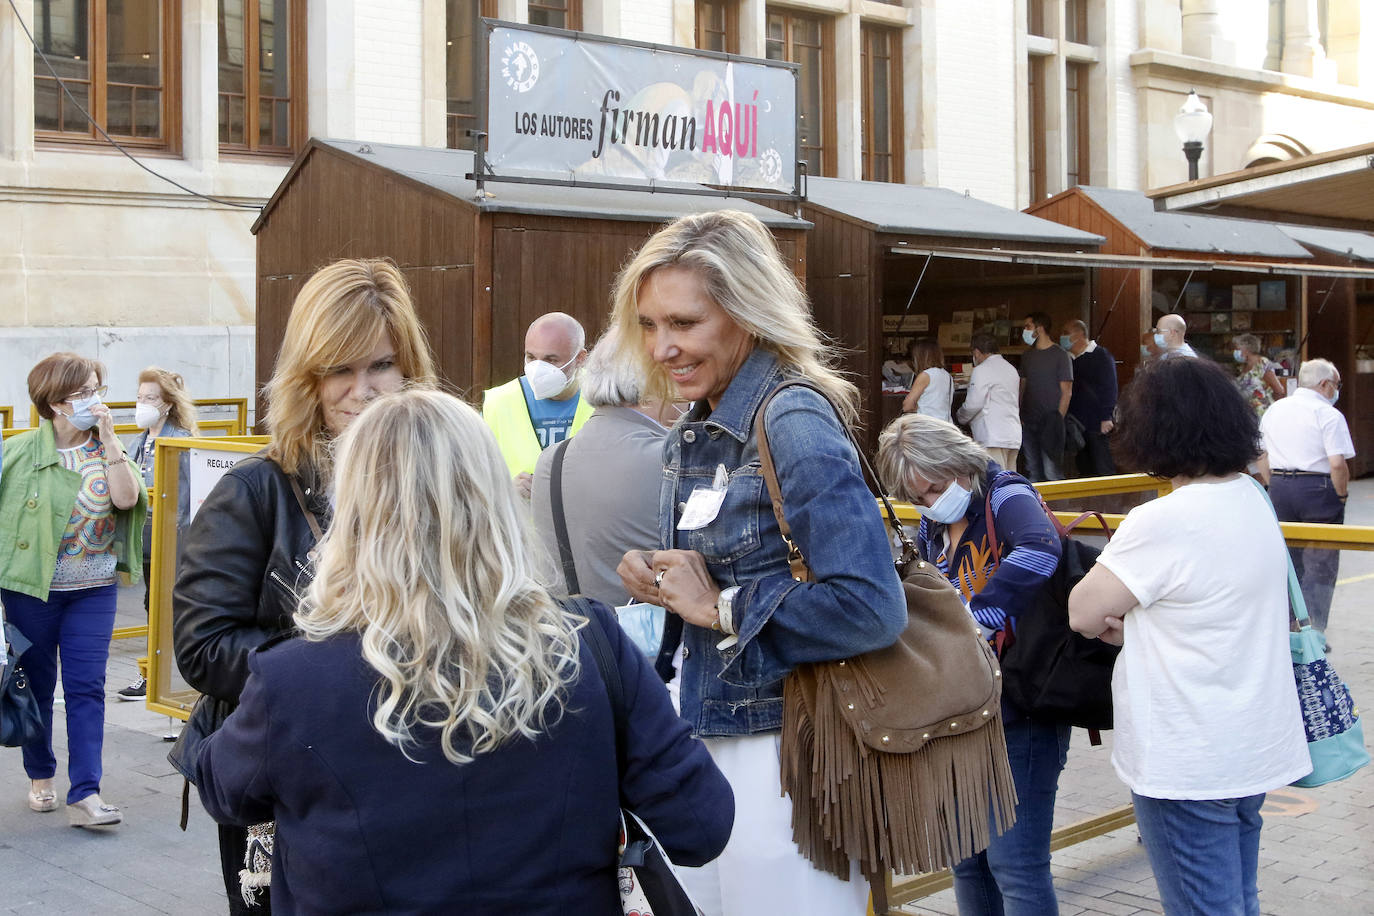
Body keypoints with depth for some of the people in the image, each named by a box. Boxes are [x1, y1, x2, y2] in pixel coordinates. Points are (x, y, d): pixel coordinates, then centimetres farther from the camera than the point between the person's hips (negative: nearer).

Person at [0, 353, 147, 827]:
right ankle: (40, 778, 30)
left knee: (86, 688, -5)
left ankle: (85, 795, -5)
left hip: (94, 591, 1)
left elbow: (127, 498, -15)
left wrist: (109, 437, -16)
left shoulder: (107, 450, 3)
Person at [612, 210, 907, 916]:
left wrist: (722, 608, -19)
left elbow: (871, 608, -27)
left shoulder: (794, 426, -18)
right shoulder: (693, 436, 10)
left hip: (782, 758, -9)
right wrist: (662, 583, 0)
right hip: (710, 747, 9)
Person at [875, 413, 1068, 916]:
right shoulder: (931, 530, 10)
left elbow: (1040, 552, -37)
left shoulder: (1006, 497, -14)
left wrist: (974, 620, -36)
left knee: (1014, 865, -7)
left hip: (1020, 710, -8)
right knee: (965, 857, 17)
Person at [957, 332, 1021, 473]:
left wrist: (961, 418, 8)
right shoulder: (1011, 369, 17)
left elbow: (973, 404, -12)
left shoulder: (982, 370, -9)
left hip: (993, 437, -8)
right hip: (1014, 436, 8)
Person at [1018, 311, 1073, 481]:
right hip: (1028, 423, 6)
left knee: (1052, 473, -9)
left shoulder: (1059, 355, -3)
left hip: (1049, 422, -6)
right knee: (1033, 471, 8)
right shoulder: (1027, 356, 15)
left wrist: (1058, 420, -11)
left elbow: (1067, 392, -5)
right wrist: (1019, 416, 6)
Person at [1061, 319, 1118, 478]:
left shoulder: (1101, 356, -5)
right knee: (1084, 468, 9)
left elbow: (1109, 387, -10)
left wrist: (1106, 417, -16)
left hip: (1097, 424, -7)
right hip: (1078, 423, 7)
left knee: (1103, 469, -7)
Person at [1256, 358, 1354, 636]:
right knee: (1320, 566, 2)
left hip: (1280, 489, 6)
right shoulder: (1329, 415, -11)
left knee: (1287, 563, 16)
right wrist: (1341, 495, -5)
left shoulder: (1273, 411, 10)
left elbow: (1262, 457, 14)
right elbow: (1337, 464, -19)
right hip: (1318, 490, -6)